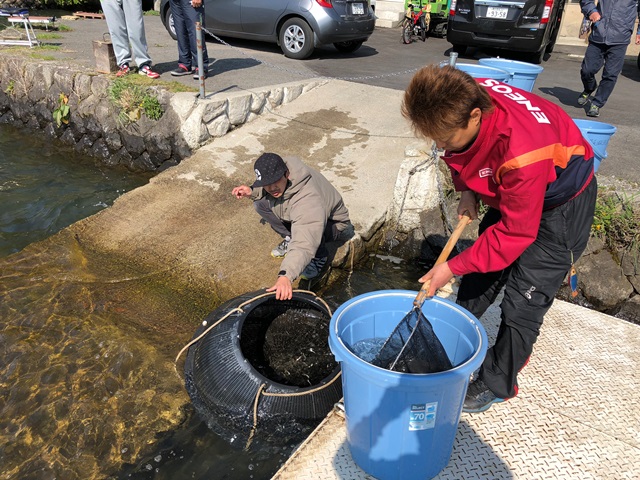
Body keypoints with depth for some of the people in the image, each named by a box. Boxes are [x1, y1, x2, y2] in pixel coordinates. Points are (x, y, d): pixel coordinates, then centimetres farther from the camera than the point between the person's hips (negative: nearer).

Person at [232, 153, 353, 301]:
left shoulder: (308, 200, -45)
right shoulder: (276, 170, -23)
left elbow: (304, 245, -55)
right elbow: (266, 187, 3)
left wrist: (285, 275, -68)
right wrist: (252, 191, -18)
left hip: (335, 224, -7)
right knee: (260, 204, -10)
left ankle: (319, 256, -7)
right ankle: (290, 239, 7)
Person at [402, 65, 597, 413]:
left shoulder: (521, 152, -43)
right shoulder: (463, 101, -22)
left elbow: (516, 233, -31)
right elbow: (458, 155, 3)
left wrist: (453, 267, -26)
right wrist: (467, 190, -11)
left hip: (561, 204, -7)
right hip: (509, 192, 7)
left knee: (523, 303, -4)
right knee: (478, 279, 14)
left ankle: (497, 384, 18)